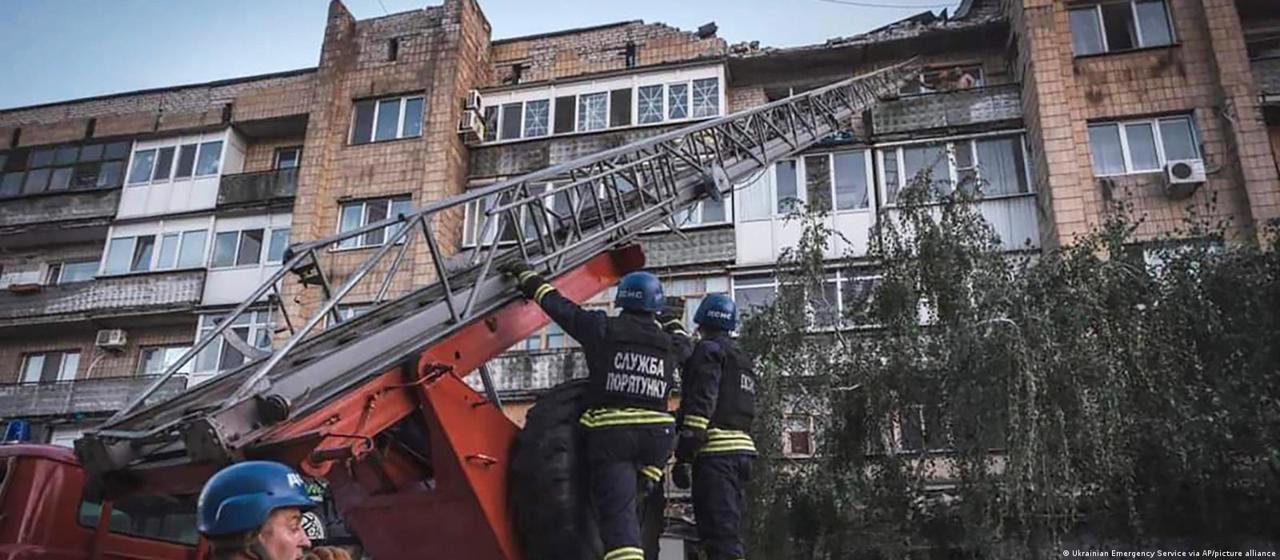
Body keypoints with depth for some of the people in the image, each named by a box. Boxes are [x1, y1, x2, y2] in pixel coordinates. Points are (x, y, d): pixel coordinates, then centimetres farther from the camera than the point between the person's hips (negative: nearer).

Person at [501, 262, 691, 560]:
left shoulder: (604, 329, 1)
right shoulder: (669, 344, 11)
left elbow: (558, 306, 8)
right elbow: (685, 345, 35)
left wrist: (527, 275, 22)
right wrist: (672, 322, 54)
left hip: (611, 433, -3)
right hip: (657, 434, 4)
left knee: (619, 515, -8)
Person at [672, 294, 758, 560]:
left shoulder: (709, 350, -3)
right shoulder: (743, 359, 25)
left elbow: (700, 405, -14)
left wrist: (683, 456, -16)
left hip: (715, 451, -9)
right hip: (742, 449, 9)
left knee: (720, 534, -12)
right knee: (730, 532, 13)